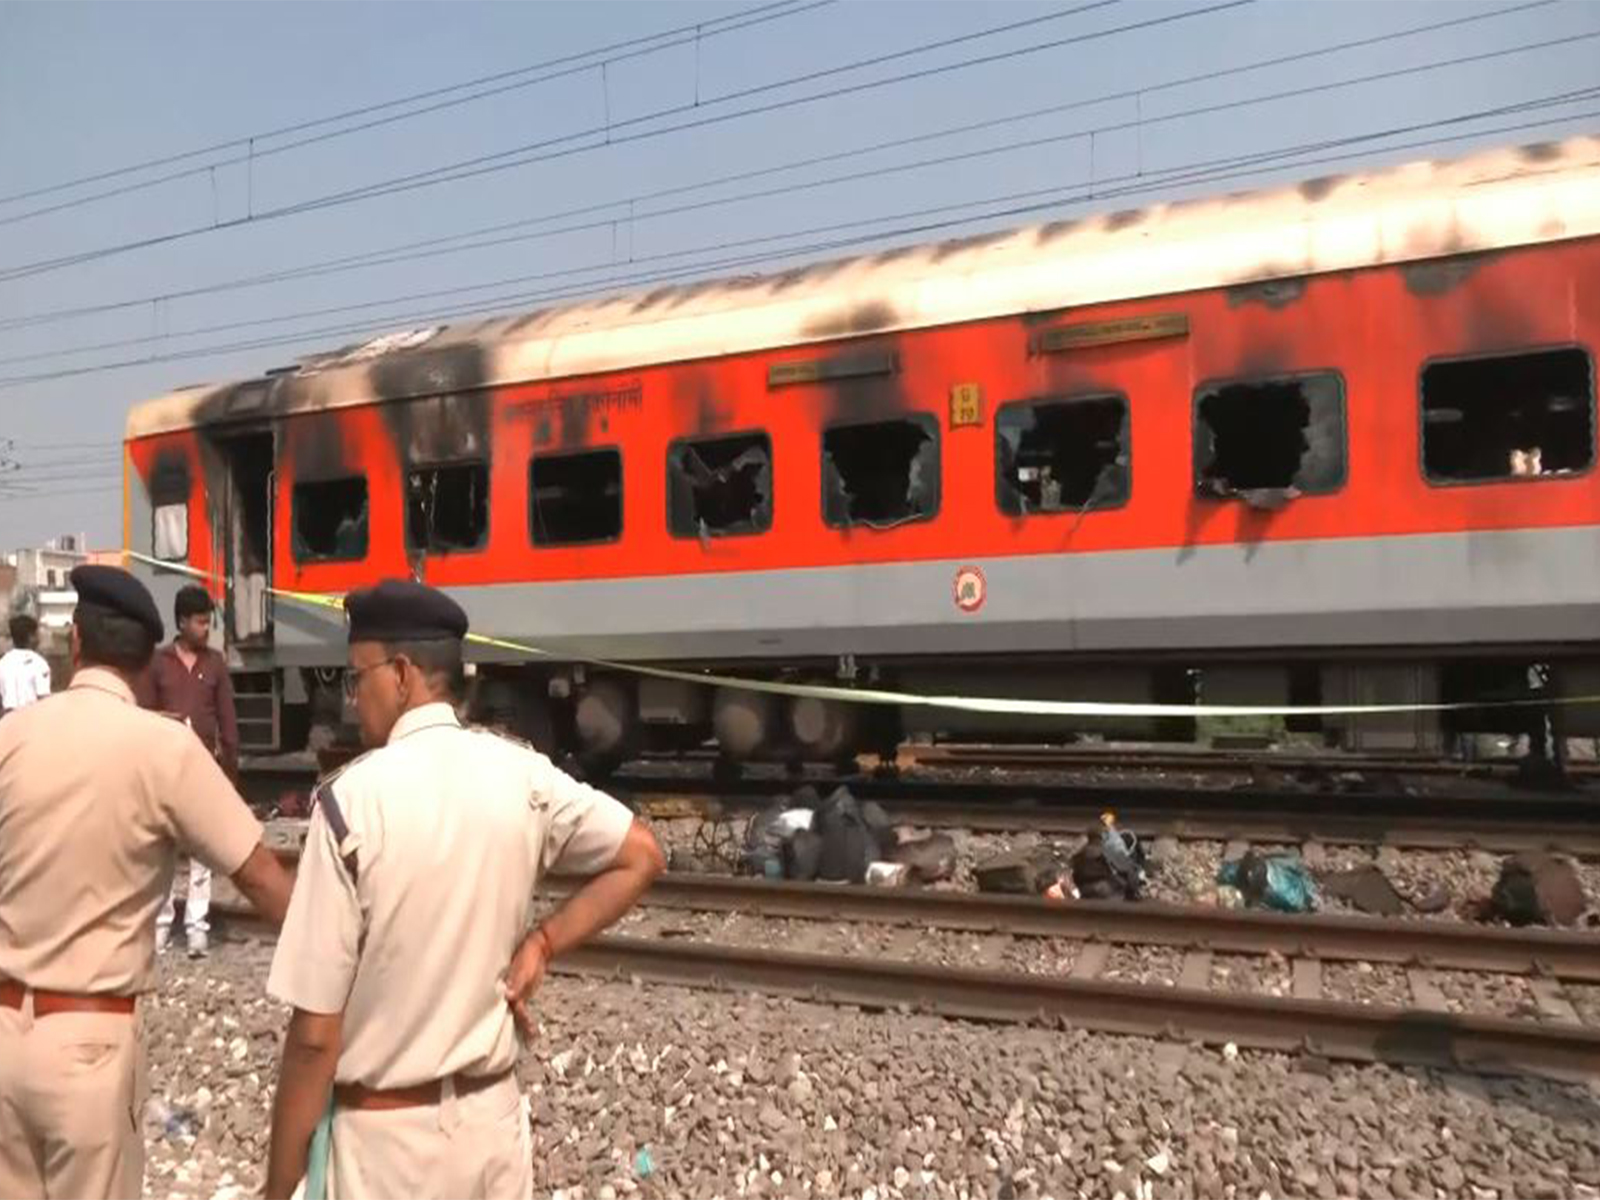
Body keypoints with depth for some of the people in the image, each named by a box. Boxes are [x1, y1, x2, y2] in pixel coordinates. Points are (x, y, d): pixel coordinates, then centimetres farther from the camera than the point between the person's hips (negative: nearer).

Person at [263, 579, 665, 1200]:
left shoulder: (352, 799, -19)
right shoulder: (523, 774, -6)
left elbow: (316, 1033, -17)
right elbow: (640, 857, 7)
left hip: (386, 1133, -4)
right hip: (495, 1118, 5)